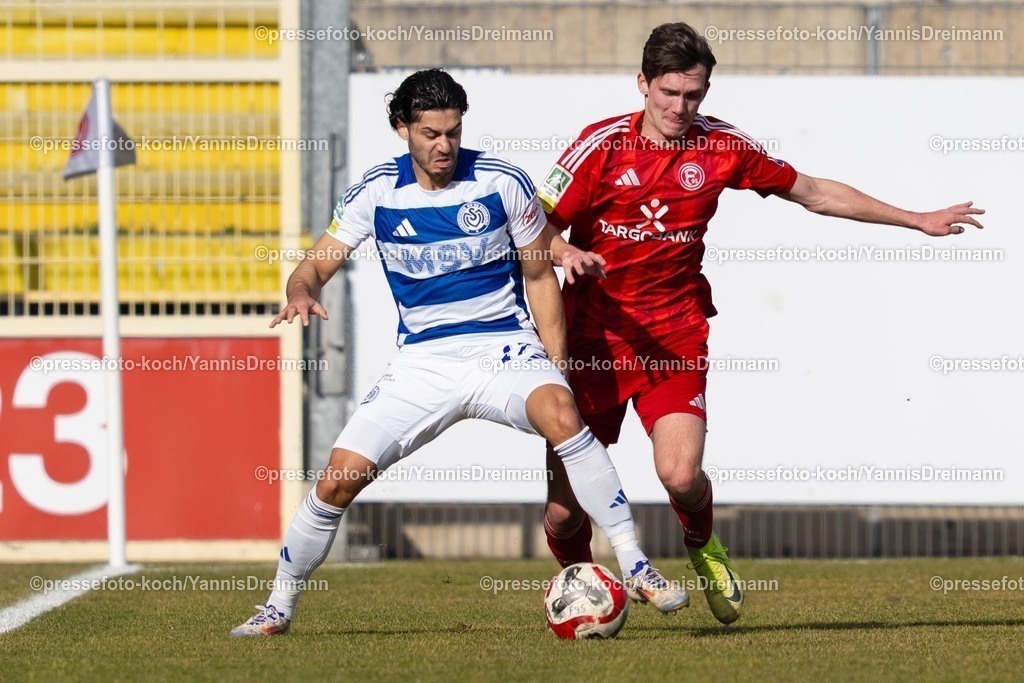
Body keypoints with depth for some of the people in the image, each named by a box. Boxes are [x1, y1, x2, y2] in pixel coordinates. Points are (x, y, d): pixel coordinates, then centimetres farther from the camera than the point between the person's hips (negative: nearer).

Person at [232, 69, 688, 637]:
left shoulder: (502, 183, -5)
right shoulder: (378, 191, 0)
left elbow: (539, 275, 5)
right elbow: (316, 265, 2)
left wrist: (557, 364, -3)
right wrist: (302, 293, -23)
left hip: (504, 346, -2)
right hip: (421, 361, 2)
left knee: (562, 416, -34)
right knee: (338, 479, -9)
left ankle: (636, 569, -27)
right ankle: (279, 606, 13)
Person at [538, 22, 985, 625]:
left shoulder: (721, 147, 1)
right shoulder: (603, 144, -5)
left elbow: (814, 193, 12)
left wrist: (919, 220, 15)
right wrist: (565, 253, -26)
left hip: (675, 339, 1)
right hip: (593, 339, -1)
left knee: (681, 475, -23)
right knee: (563, 510, -5)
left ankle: (703, 546, 13)